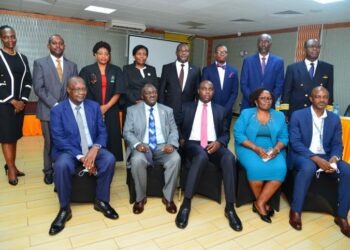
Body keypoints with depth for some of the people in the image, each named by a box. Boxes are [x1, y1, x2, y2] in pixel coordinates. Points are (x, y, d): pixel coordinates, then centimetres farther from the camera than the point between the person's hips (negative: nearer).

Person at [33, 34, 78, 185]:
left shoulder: (72, 66, 12)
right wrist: (55, 105, -14)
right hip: (48, 111, -2)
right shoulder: (40, 63, 3)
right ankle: (49, 171, 23)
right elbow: (38, 88, -6)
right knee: (50, 143, 7)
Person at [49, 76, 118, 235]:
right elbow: (59, 139, -11)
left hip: (92, 149, 2)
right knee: (61, 165, -34)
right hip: (69, 151, -2)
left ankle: (101, 201, -6)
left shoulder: (94, 106, 7)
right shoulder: (57, 110, -2)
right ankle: (64, 209, -11)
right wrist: (80, 156, -22)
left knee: (109, 159, -27)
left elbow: (102, 132, 4)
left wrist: (95, 148, -18)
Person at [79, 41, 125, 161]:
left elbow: (118, 92, -1)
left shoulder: (116, 71, 5)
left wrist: (106, 107, -11)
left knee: (110, 139, 2)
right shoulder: (86, 70, 3)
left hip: (111, 112, 1)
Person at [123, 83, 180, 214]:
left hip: (162, 146, 2)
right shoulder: (132, 110, 8)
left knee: (175, 159, -29)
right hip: (142, 146, -1)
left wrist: (171, 144, -13)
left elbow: (173, 130, 9)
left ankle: (168, 197, -10)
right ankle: (140, 198, -10)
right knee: (137, 160, -34)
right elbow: (127, 132, 2)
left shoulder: (167, 110, 15)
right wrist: (137, 144, -19)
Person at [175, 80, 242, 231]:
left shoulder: (220, 110, 19)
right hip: (193, 144, -2)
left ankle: (230, 207, -24)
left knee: (229, 158, -32)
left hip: (214, 145, 2)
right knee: (202, 156, -39)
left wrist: (219, 142, -10)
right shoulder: (187, 107, 15)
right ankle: (186, 203, -32)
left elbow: (226, 133, 12)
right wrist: (181, 139, -7)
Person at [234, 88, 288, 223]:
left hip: (272, 150, 3)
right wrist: (256, 148, -18)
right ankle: (262, 202, -7)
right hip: (249, 149, -2)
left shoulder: (279, 116, 13)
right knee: (256, 167, -32)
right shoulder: (246, 113, 3)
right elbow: (238, 134, -7)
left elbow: (283, 137, 7)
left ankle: (259, 203, -13)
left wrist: (276, 149, -15)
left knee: (280, 168, -27)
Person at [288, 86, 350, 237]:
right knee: (308, 167, -38)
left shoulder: (335, 119, 9)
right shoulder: (298, 115, -5)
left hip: (326, 156, 5)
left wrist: (334, 158, -17)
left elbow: (337, 144, 7)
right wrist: (316, 159, -24)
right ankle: (295, 211, -20)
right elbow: (295, 142, -13)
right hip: (302, 155, -4)